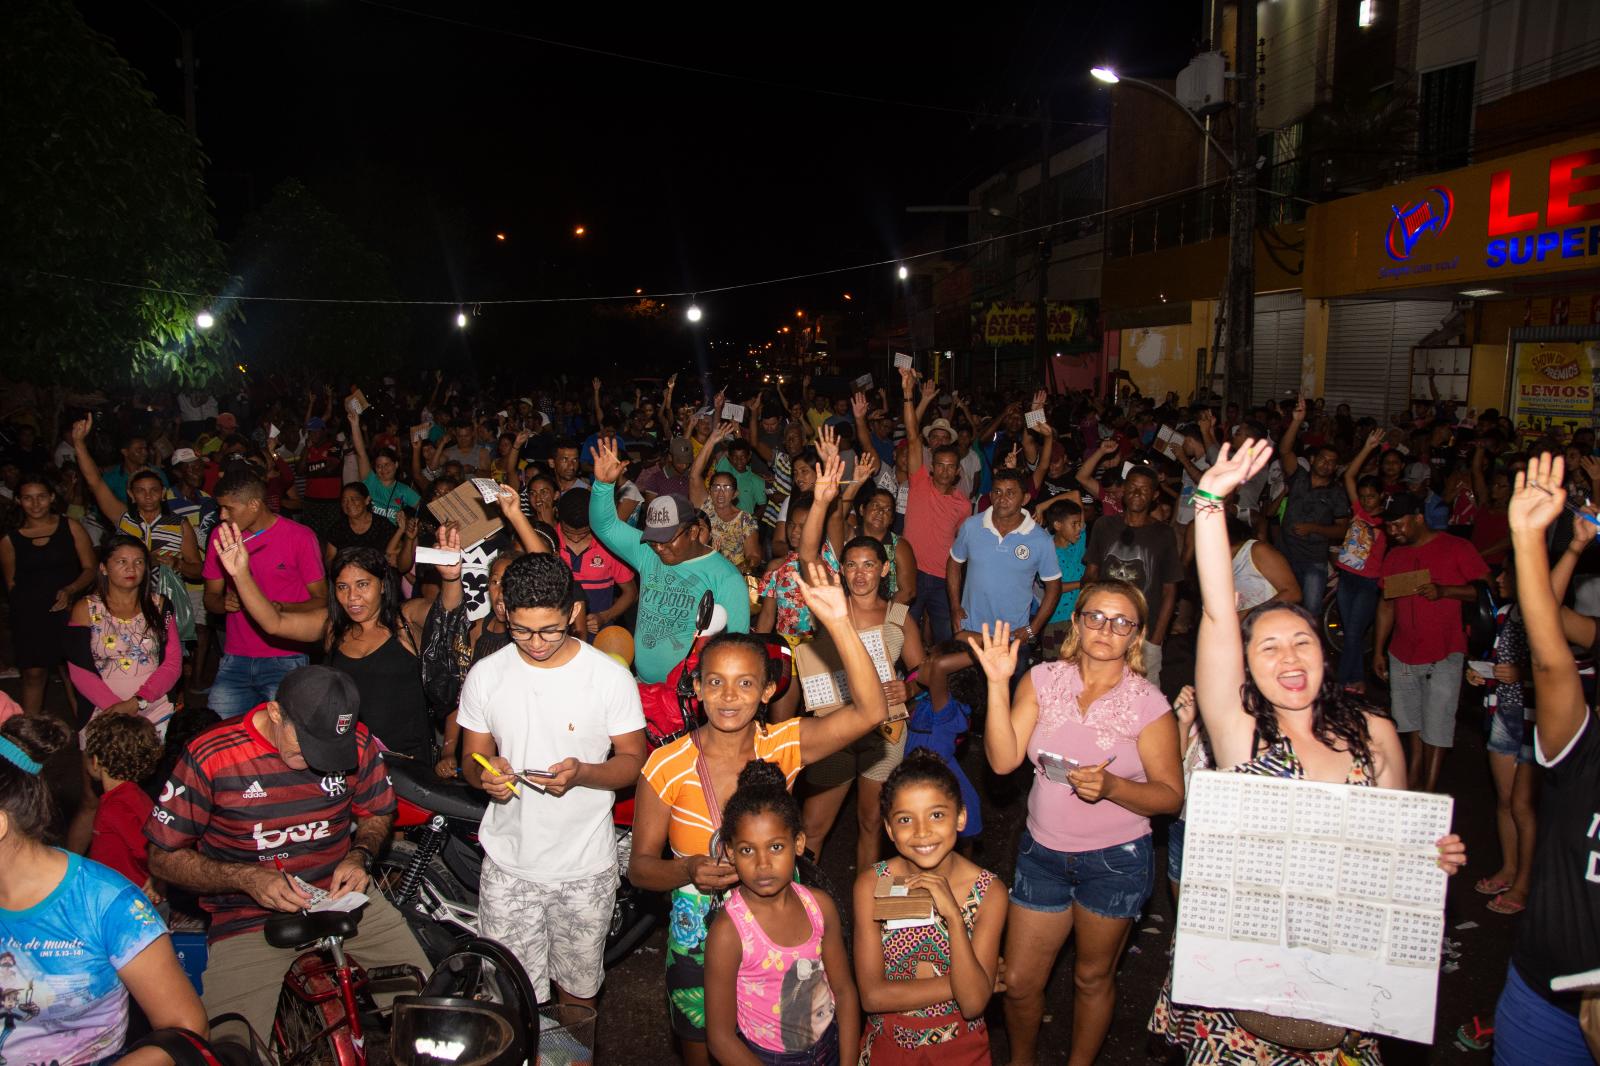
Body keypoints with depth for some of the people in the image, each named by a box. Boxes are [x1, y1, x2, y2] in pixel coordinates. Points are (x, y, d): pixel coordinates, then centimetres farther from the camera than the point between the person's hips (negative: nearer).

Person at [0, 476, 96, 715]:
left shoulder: (71, 527, 6)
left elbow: (90, 568, 3)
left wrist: (70, 590, -14)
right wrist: (25, 603, 1)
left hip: (70, 610, -1)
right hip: (30, 616, 1)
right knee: (33, 673, -1)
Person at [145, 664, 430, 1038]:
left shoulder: (357, 743, -4)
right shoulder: (210, 757, -13)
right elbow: (163, 858, -5)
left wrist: (359, 855, -7)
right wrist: (247, 878, -18)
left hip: (343, 896, 3)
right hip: (249, 921, -2)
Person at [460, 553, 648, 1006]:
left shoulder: (611, 677, -10)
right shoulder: (485, 675, -3)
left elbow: (633, 760, -4)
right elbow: (472, 755, 7)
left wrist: (582, 773, -24)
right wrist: (484, 774, -17)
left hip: (586, 868, -1)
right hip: (508, 865, 1)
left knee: (578, 989, 16)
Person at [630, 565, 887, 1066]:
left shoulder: (783, 745, -12)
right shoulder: (668, 767, -16)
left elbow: (871, 711, -27)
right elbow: (640, 866, -7)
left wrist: (840, 624, -38)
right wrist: (689, 871, -29)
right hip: (699, 940, -1)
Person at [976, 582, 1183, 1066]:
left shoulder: (1148, 704, -10)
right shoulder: (1042, 680, -5)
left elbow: (1171, 796, -9)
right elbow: (1003, 759, -14)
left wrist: (1111, 787, -26)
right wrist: (998, 684, -24)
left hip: (1115, 862, -2)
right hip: (1042, 853, 2)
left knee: (1093, 978, 18)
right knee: (1018, 982, 10)